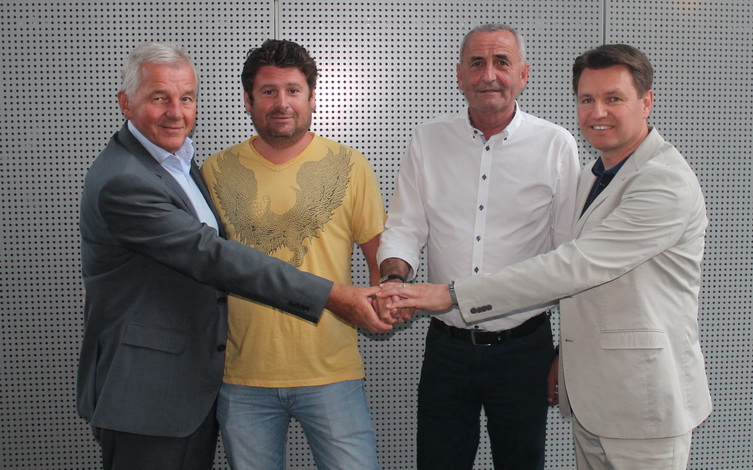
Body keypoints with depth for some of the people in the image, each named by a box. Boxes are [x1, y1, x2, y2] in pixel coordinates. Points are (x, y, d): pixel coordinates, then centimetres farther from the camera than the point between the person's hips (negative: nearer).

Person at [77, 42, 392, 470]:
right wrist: (333, 296, -26)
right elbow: (210, 256, -26)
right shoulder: (121, 181, -21)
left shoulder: (179, 159, 10)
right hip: (145, 395, -9)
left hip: (198, 383, 9)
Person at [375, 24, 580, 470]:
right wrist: (394, 278, -19)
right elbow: (405, 228, 2)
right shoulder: (429, 140, 3)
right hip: (447, 345, 2)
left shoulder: (556, 145, -3)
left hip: (523, 348, -1)